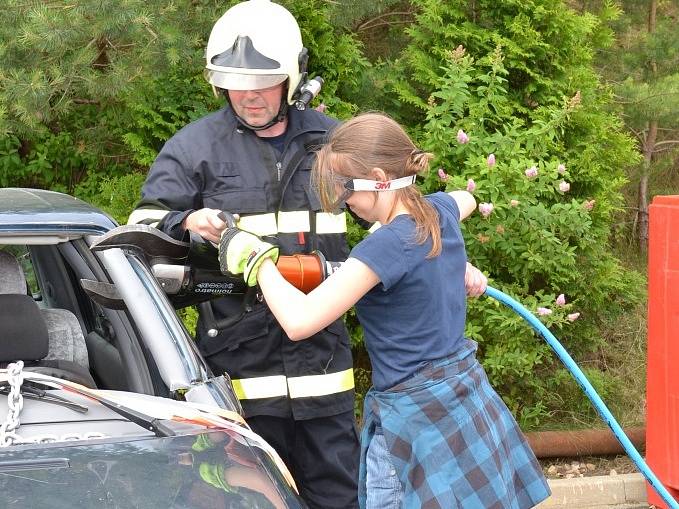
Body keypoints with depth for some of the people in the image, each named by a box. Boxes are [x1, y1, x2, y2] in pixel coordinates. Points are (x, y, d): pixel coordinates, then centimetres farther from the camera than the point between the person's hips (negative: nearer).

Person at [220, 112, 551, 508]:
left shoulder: (386, 246, -22)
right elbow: (467, 199, 32)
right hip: (466, 397, 9)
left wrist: (256, 257, -12)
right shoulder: (441, 212, 3)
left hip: (414, 414, -9)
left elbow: (299, 321, -25)